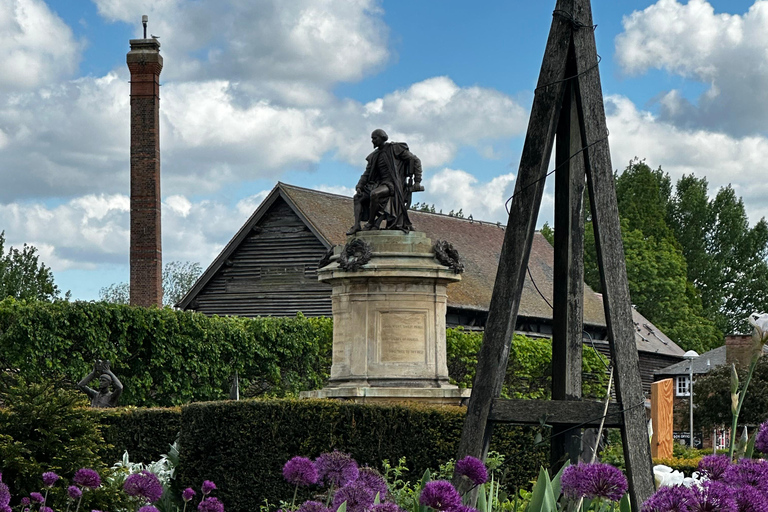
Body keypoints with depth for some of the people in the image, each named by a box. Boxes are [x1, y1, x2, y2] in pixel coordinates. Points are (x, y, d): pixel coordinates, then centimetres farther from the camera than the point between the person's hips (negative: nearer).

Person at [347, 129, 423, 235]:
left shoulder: (395, 148, -4)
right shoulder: (374, 156, 16)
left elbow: (416, 161, -3)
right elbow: (367, 174, 18)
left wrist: (417, 181, -8)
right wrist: (359, 186, 0)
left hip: (394, 185, -8)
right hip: (381, 183, 8)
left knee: (374, 194, -35)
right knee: (357, 197, 0)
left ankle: (371, 223, -24)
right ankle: (357, 225, -14)